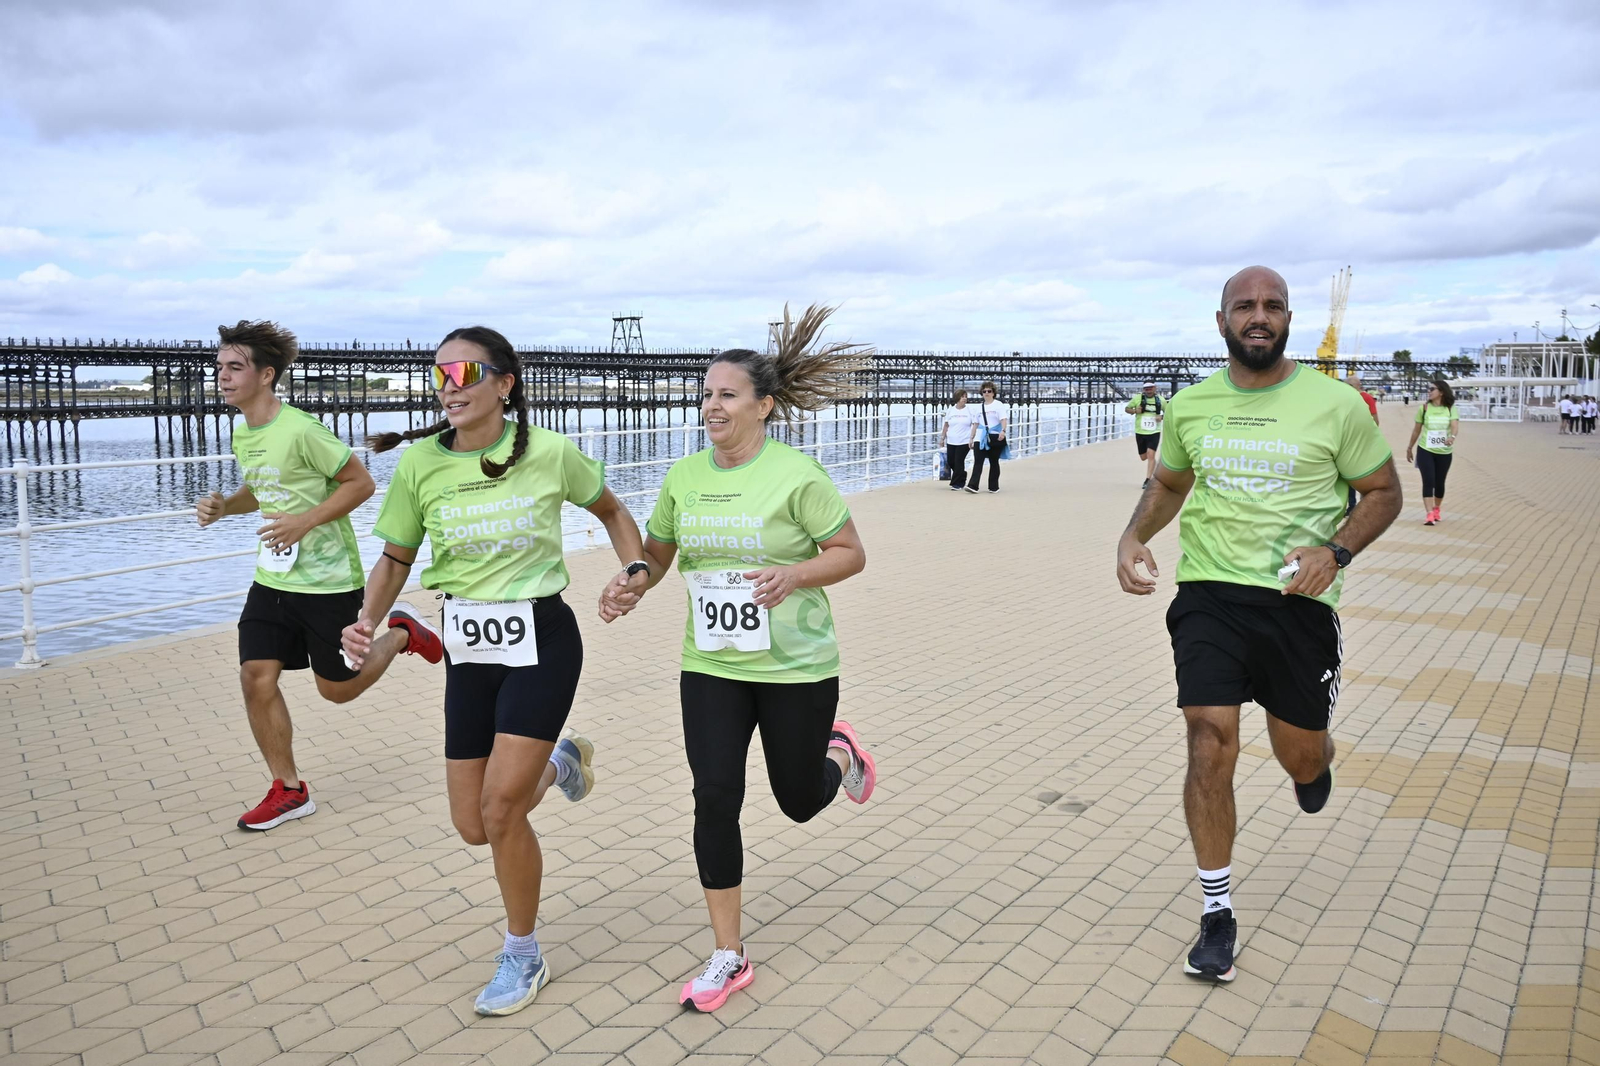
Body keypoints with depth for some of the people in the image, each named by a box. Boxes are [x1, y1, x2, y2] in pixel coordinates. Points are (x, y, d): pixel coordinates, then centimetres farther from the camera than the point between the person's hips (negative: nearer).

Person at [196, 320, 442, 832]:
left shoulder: (301, 430, -19)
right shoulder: (242, 435, 6)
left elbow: (361, 483, -15)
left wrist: (304, 522, -23)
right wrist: (223, 505, 2)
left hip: (328, 580, -7)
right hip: (273, 578, 7)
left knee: (337, 689, 5)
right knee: (256, 677, -1)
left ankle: (402, 632, 31)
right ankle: (289, 790, 14)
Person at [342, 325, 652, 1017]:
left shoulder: (550, 454, -10)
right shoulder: (420, 464, -5)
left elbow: (611, 510, 9)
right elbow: (396, 557, 6)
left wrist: (637, 568, -7)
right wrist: (368, 621, -11)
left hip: (542, 641, -3)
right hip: (468, 648, 4)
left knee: (501, 809, -9)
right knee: (474, 826, 7)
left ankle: (523, 957, 18)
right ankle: (556, 759, 41)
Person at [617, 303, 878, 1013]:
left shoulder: (797, 475, -13)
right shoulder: (683, 476, 2)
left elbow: (851, 554, -7)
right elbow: (657, 548, 15)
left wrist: (794, 575, -25)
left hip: (796, 667, -3)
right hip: (710, 667, 4)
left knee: (800, 801, 11)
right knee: (715, 800, -2)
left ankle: (838, 752, 49)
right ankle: (729, 956, 15)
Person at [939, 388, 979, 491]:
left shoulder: (970, 410, -1)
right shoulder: (950, 411, 7)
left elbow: (975, 425, -3)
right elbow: (946, 426, 13)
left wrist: (972, 438, -12)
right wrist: (942, 438, 12)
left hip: (964, 442, -4)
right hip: (951, 442, 4)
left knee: (959, 462, -7)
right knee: (951, 462, 7)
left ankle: (957, 484, 3)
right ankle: (962, 478, 30)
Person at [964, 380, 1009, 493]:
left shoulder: (998, 404, -4)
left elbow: (1004, 419, -16)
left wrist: (1003, 431, -34)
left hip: (995, 437, -4)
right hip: (982, 438, 4)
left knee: (994, 462, 6)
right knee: (978, 461, -9)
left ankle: (994, 487, 16)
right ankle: (973, 485, -15)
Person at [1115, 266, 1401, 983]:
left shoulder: (1334, 404, -4)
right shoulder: (1188, 406, 4)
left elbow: (1383, 492, 5)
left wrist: (1336, 550, -13)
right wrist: (1133, 536, 0)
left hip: (1298, 598, -1)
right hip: (1209, 594, 1)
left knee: (1300, 757, 12)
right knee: (1210, 745, -9)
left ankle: (1315, 759, 54)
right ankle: (1217, 915, 7)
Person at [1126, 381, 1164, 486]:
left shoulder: (1160, 399, 0)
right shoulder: (1137, 398, -3)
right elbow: (1127, 408, 6)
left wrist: (1162, 417, -9)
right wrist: (1134, 411, -16)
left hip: (1154, 432, -2)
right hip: (1140, 432, 2)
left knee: (1150, 455, -16)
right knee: (1143, 457, 12)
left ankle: (1148, 480, -13)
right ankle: (1154, 467, 46)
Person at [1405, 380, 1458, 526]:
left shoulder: (1451, 409, -4)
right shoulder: (1424, 407, -2)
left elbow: (1455, 424, -21)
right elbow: (1416, 429, 7)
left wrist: (1452, 436, -42)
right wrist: (1409, 448, 12)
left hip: (1444, 452, 1)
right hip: (1425, 450, -1)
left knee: (1439, 483, 12)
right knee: (1428, 481, -11)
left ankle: (1436, 510, 34)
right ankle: (1429, 514, -13)